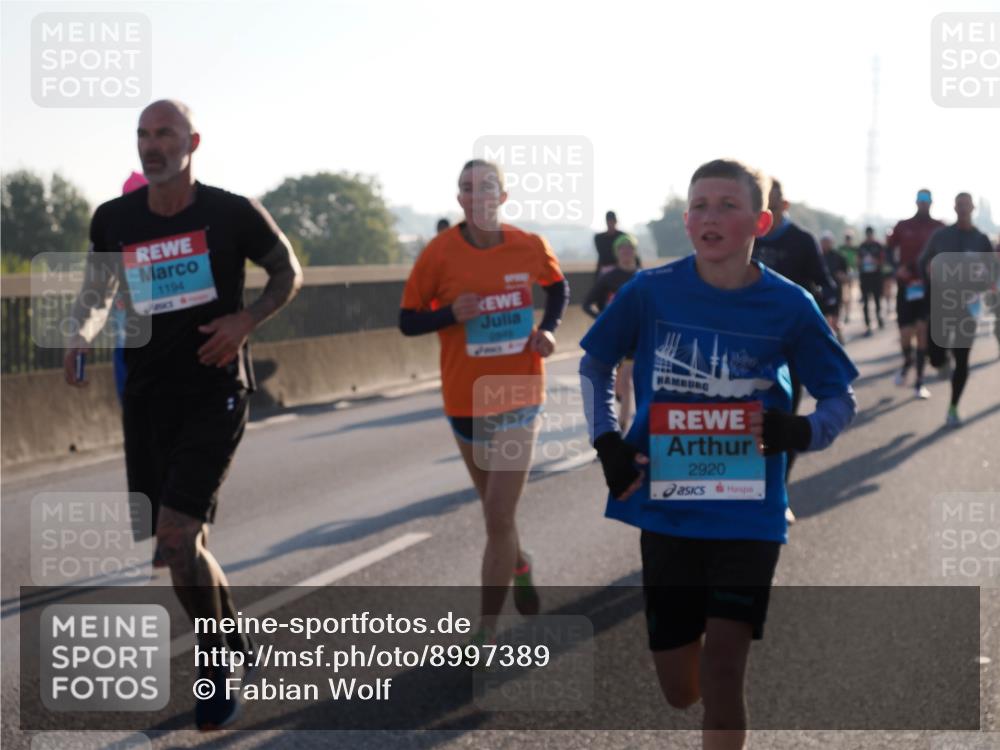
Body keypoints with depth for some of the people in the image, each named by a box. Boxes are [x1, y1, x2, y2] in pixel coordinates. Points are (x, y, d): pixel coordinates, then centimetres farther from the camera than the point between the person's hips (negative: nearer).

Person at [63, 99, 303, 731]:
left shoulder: (233, 214, -7)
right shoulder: (114, 219, 3)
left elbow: (288, 273, 6)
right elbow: (97, 294, 16)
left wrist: (246, 320, -12)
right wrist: (81, 339, -6)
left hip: (214, 394, -5)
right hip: (146, 394, 5)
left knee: (176, 534, -17)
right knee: (181, 542, 10)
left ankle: (217, 673, -1)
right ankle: (233, 637, 34)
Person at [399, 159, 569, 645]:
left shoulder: (530, 248, -5)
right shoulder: (439, 254, -9)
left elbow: (557, 287, 17)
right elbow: (407, 321, -4)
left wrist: (548, 328, -1)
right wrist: (451, 314, -22)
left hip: (519, 398, -1)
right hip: (466, 400, 1)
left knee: (499, 515, -10)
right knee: (496, 510, 18)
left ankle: (487, 630, -2)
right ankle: (520, 567, 50)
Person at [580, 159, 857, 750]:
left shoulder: (789, 306, -8)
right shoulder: (650, 292, -6)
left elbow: (842, 397, 2)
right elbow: (595, 364, 10)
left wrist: (803, 432, -20)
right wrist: (607, 443, -2)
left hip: (749, 514, -2)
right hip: (667, 509, 2)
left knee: (722, 669, -12)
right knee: (680, 689, 8)